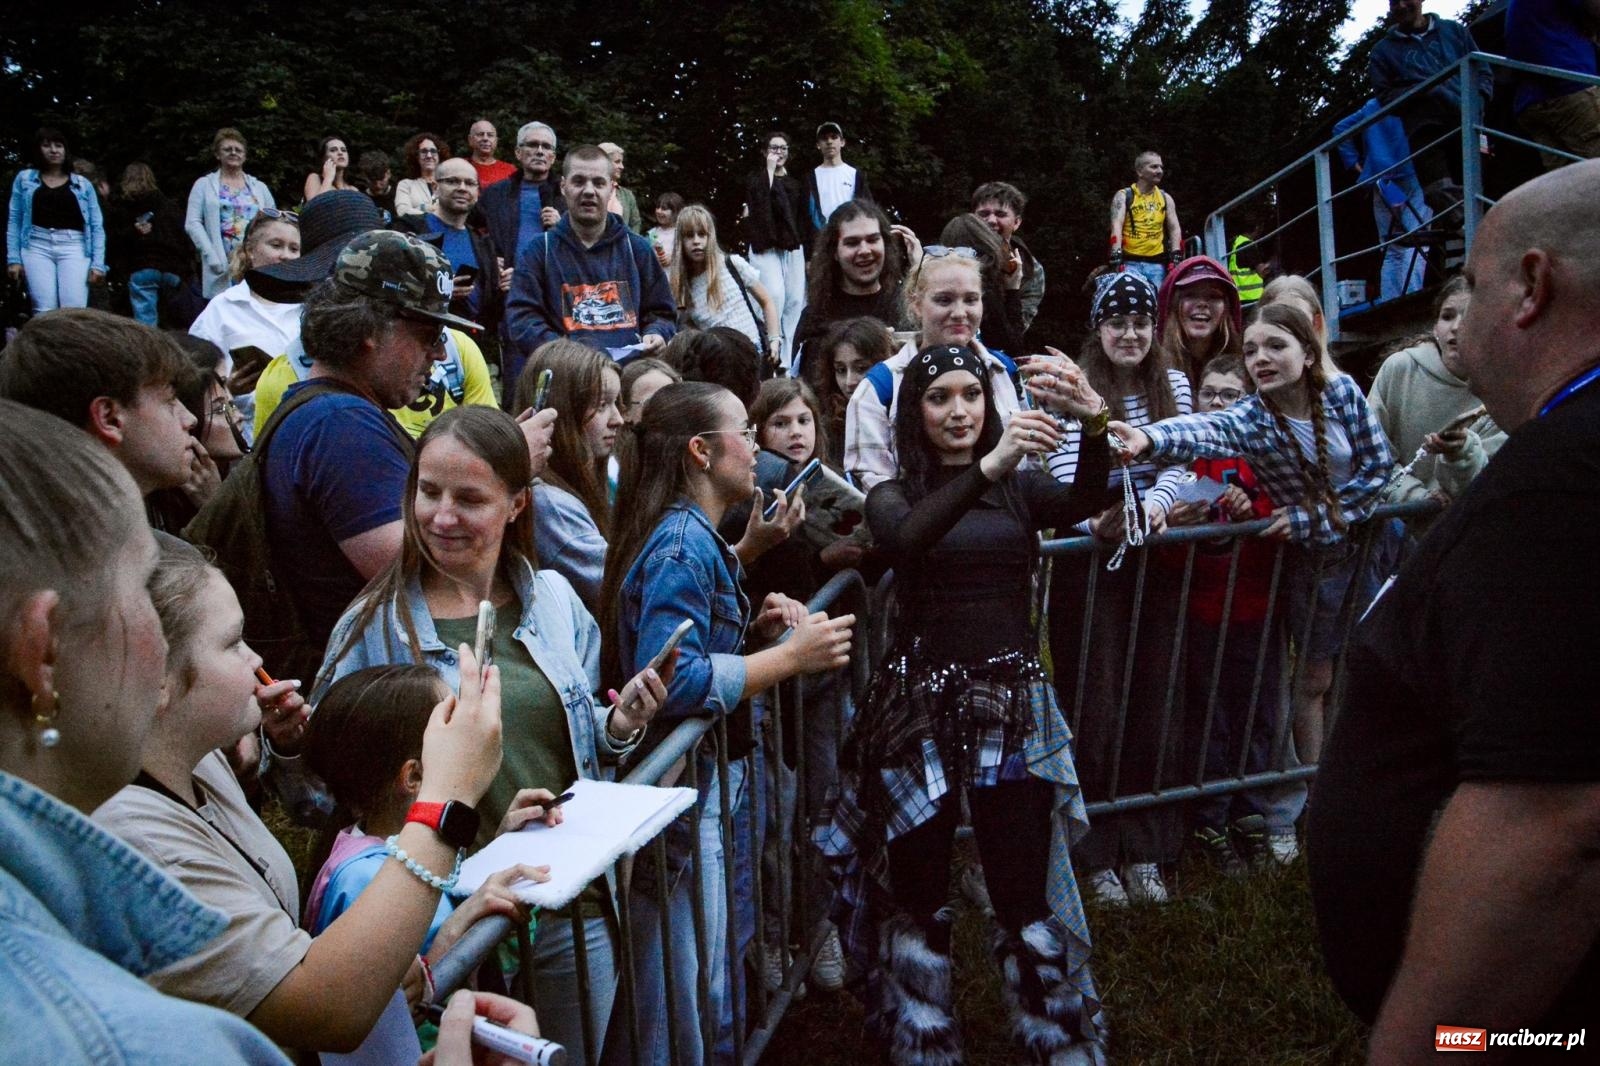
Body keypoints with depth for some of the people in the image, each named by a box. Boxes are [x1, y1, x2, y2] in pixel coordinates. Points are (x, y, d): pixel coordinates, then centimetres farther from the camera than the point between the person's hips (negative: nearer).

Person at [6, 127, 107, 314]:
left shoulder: (83, 184, 14)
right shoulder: (24, 178, 15)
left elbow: (97, 226, 10)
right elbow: (14, 221, 12)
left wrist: (98, 263, -2)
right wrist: (13, 258, 2)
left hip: (73, 248, 0)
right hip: (37, 247, 0)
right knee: (44, 311, -11)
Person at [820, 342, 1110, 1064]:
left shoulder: (1019, 489, 10)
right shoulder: (893, 494, 4)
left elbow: (1083, 503, -12)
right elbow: (904, 540, -20)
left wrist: (1095, 424, -31)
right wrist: (987, 467, -33)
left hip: (1014, 701, 1)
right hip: (921, 701, -1)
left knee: (1024, 893, 1)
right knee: (918, 893, 7)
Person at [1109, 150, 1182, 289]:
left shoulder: (1165, 198, 15)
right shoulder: (1123, 196, 4)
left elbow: (1175, 228, 10)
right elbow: (1117, 226, -10)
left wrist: (1176, 257, -6)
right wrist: (1116, 256, -25)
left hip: (1157, 264, 4)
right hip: (1130, 263, -4)